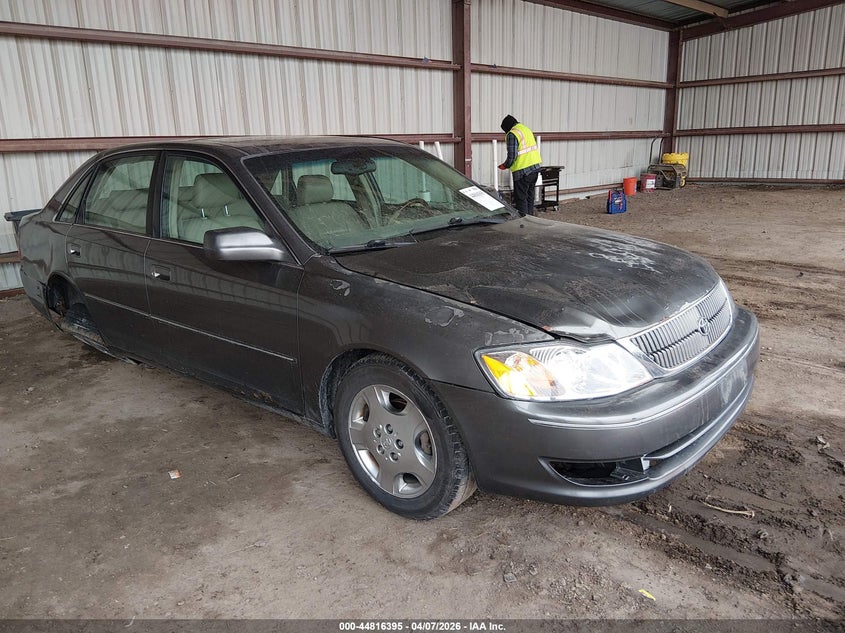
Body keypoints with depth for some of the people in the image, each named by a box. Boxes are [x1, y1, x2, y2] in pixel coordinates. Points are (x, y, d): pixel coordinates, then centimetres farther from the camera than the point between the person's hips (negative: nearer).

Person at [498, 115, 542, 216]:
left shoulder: (512, 134, -12)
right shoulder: (527, 129, 14)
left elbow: (512, 155, -18)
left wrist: (505, 166, 0)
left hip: (523, 170, -9)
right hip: (535, 167, 9)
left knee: (521, 198, -1)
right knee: (530, 195, 17)